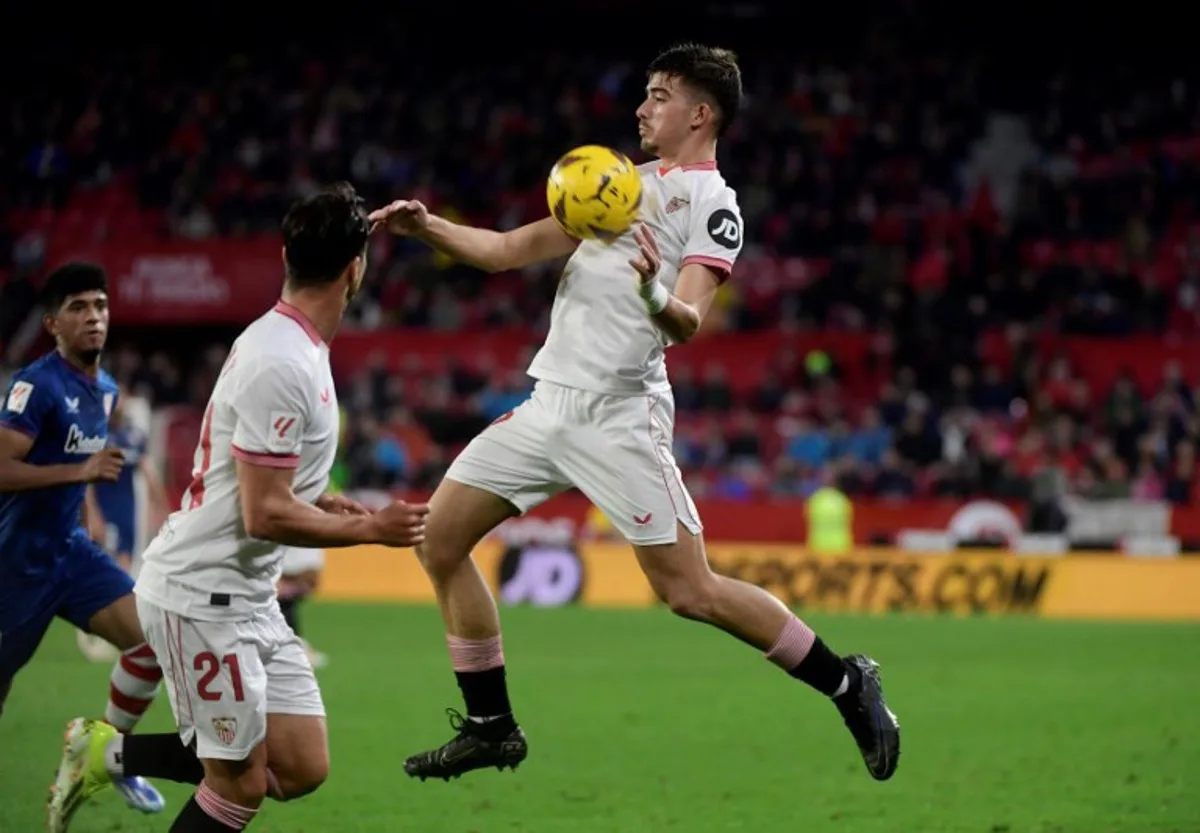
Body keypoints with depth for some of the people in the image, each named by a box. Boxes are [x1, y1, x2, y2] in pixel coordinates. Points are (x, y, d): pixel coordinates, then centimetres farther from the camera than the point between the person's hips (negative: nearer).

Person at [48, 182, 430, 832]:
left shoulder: (279, 341, 8)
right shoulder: (285, 366, -23)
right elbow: (265, 516, -23)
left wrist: (330, 504, 13)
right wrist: (371, 529, -13)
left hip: (247, 599, 9)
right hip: (203, 596, -9)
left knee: (302, 770, 7)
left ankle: (107, 754, 19)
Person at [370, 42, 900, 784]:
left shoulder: (713, 207, -6)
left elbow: (688, 321, -20)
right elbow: (511, 250, 20)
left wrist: (657, 296, -41)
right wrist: (427, 227, 7)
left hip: (619, 417, -8)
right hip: (549, 406, 8)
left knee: (688, 591, -12)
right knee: (442, 541, 4)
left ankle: (847, 685, 3)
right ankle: (491, 727, 14)